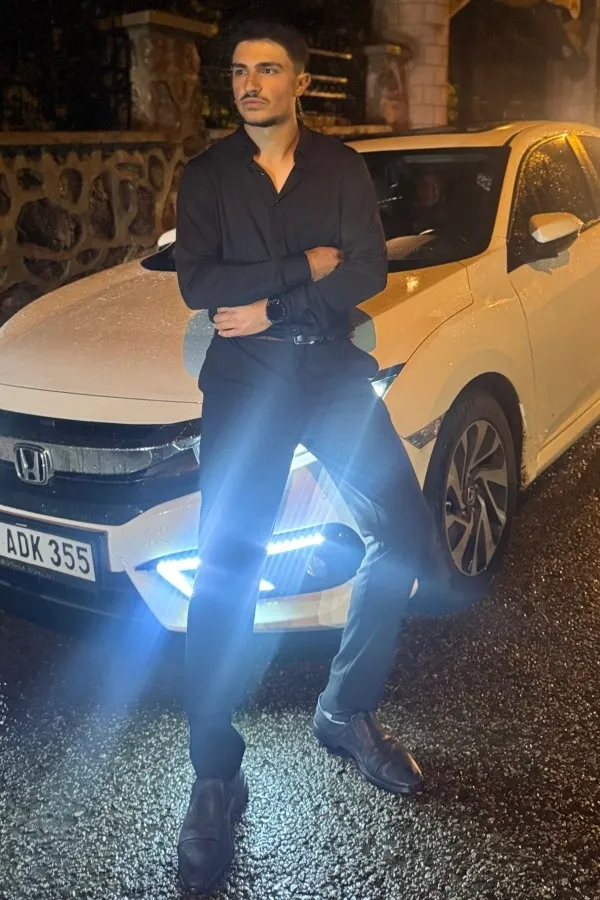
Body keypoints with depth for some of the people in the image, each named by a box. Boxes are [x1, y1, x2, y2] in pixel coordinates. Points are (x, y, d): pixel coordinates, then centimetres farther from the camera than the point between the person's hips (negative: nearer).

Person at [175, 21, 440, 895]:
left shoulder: (341, 165, 9)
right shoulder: (207, 175, 6)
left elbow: (369, 272, -4)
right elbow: (197, 284, -8)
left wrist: (269, 307, -12)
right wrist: (306, 268, -12)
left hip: (332, 367, 2)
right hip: (245, 376, -2)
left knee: (403, 529, -4)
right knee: (225, 568, -8)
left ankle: (347, 712, 16)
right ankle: (215, 779, 3)